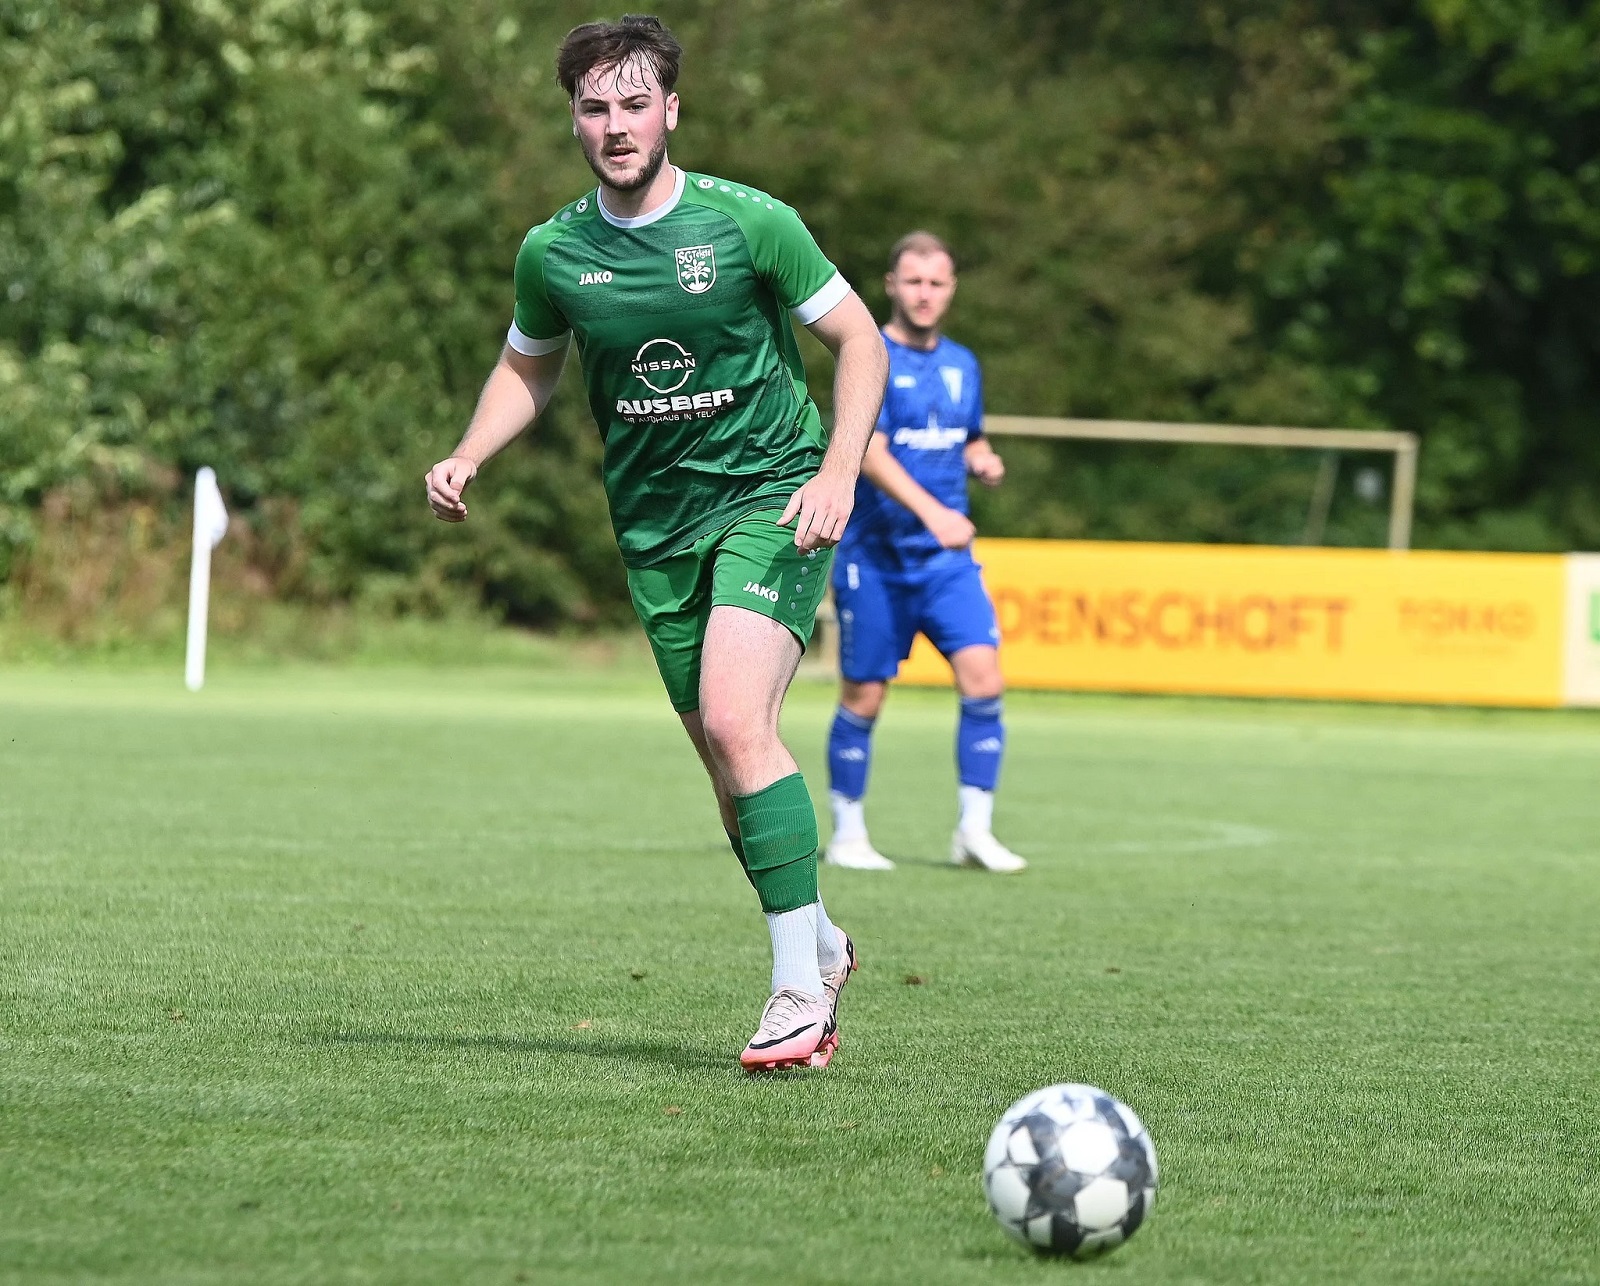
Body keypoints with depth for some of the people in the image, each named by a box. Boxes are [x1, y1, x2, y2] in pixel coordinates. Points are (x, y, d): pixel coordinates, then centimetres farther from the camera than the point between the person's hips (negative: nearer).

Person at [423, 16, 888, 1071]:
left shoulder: (749, 223, -10)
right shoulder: (553, 252, 1)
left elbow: (858, 337, -1)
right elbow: (529, 368, 19)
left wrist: (840, 470, -13)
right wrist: (468, 459, 2)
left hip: (770, 496, -5)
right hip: (656, 524, 5)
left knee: (735, 720, -23)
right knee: (723, 753, 6)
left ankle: (799, 981, -17)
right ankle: (821, 945, 29)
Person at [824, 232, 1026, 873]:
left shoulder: (962, 365, 12)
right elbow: (870, 452, -22)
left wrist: (984, 460, 2)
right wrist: (931, 511, -36)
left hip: (948, 557, 5)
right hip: (874, 556, -4)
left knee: (983, 678, -11)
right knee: (864, 698, 2)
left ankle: (974, 831, -4)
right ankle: (847, 835, 17)